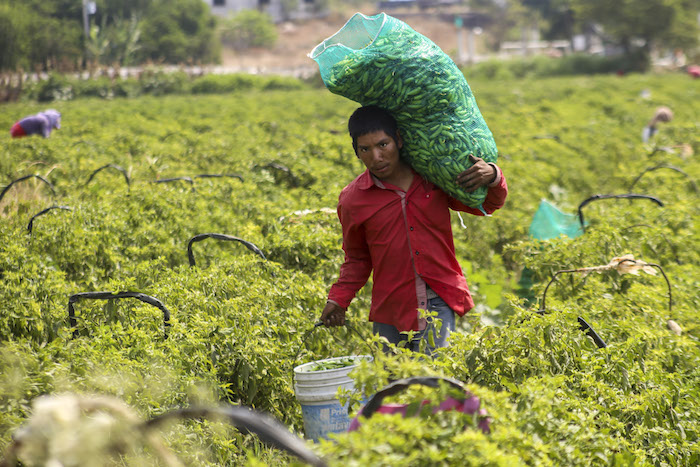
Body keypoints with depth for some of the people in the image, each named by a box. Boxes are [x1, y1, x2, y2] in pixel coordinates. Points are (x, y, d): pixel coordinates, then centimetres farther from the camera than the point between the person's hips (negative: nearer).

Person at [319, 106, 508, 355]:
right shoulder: (352, 200, 0)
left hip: (439, 303, -1)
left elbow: (487, 205, 15)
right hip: (390, 311, 1)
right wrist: (338, 299, 3)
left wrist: (492, 177, -6)